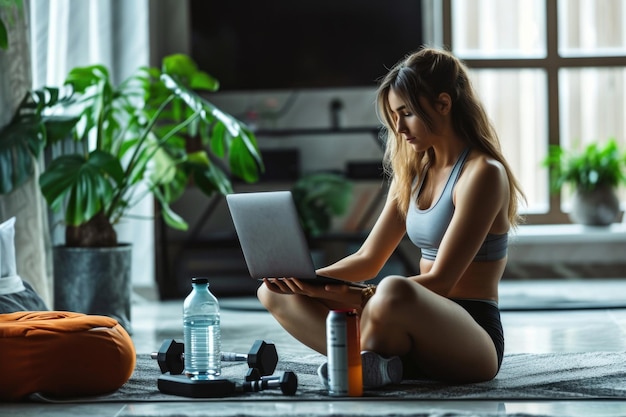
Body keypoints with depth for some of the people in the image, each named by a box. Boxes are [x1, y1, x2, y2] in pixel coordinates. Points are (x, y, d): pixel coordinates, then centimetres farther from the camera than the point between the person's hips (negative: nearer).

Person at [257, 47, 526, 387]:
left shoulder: (483, 173, -11)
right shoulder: (412, 172, 16)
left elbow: (441, 281, -18)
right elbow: (368, 259, 15)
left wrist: (357, 298, -27)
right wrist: (308, 280, -4)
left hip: (472, 339, -9)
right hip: (423, 330, 9)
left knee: (394, 292, -43)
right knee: (275, 293, -1)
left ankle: (370, 360, -12)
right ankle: (378, 361, -21)